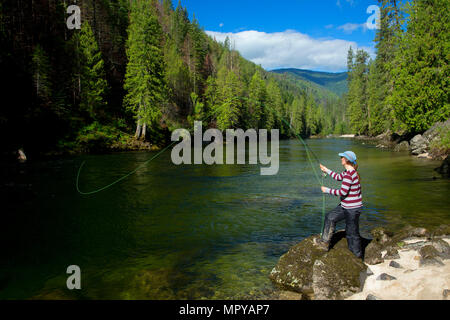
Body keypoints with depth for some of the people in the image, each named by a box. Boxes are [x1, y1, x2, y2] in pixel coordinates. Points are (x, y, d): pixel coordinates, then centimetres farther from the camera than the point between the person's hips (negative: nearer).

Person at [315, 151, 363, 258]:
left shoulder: (349, 175, -25)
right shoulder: (350, 171, 6)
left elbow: (343, 192, -26)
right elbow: (338, 177, 23)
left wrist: (327, 190, -15)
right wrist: (326, 170, 27)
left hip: (352, 209, -10)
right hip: (346, 206, 10)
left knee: (352, 232, 3)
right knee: (330, 217, 18)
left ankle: (358, 255, 19)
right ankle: (325, 242, 28)